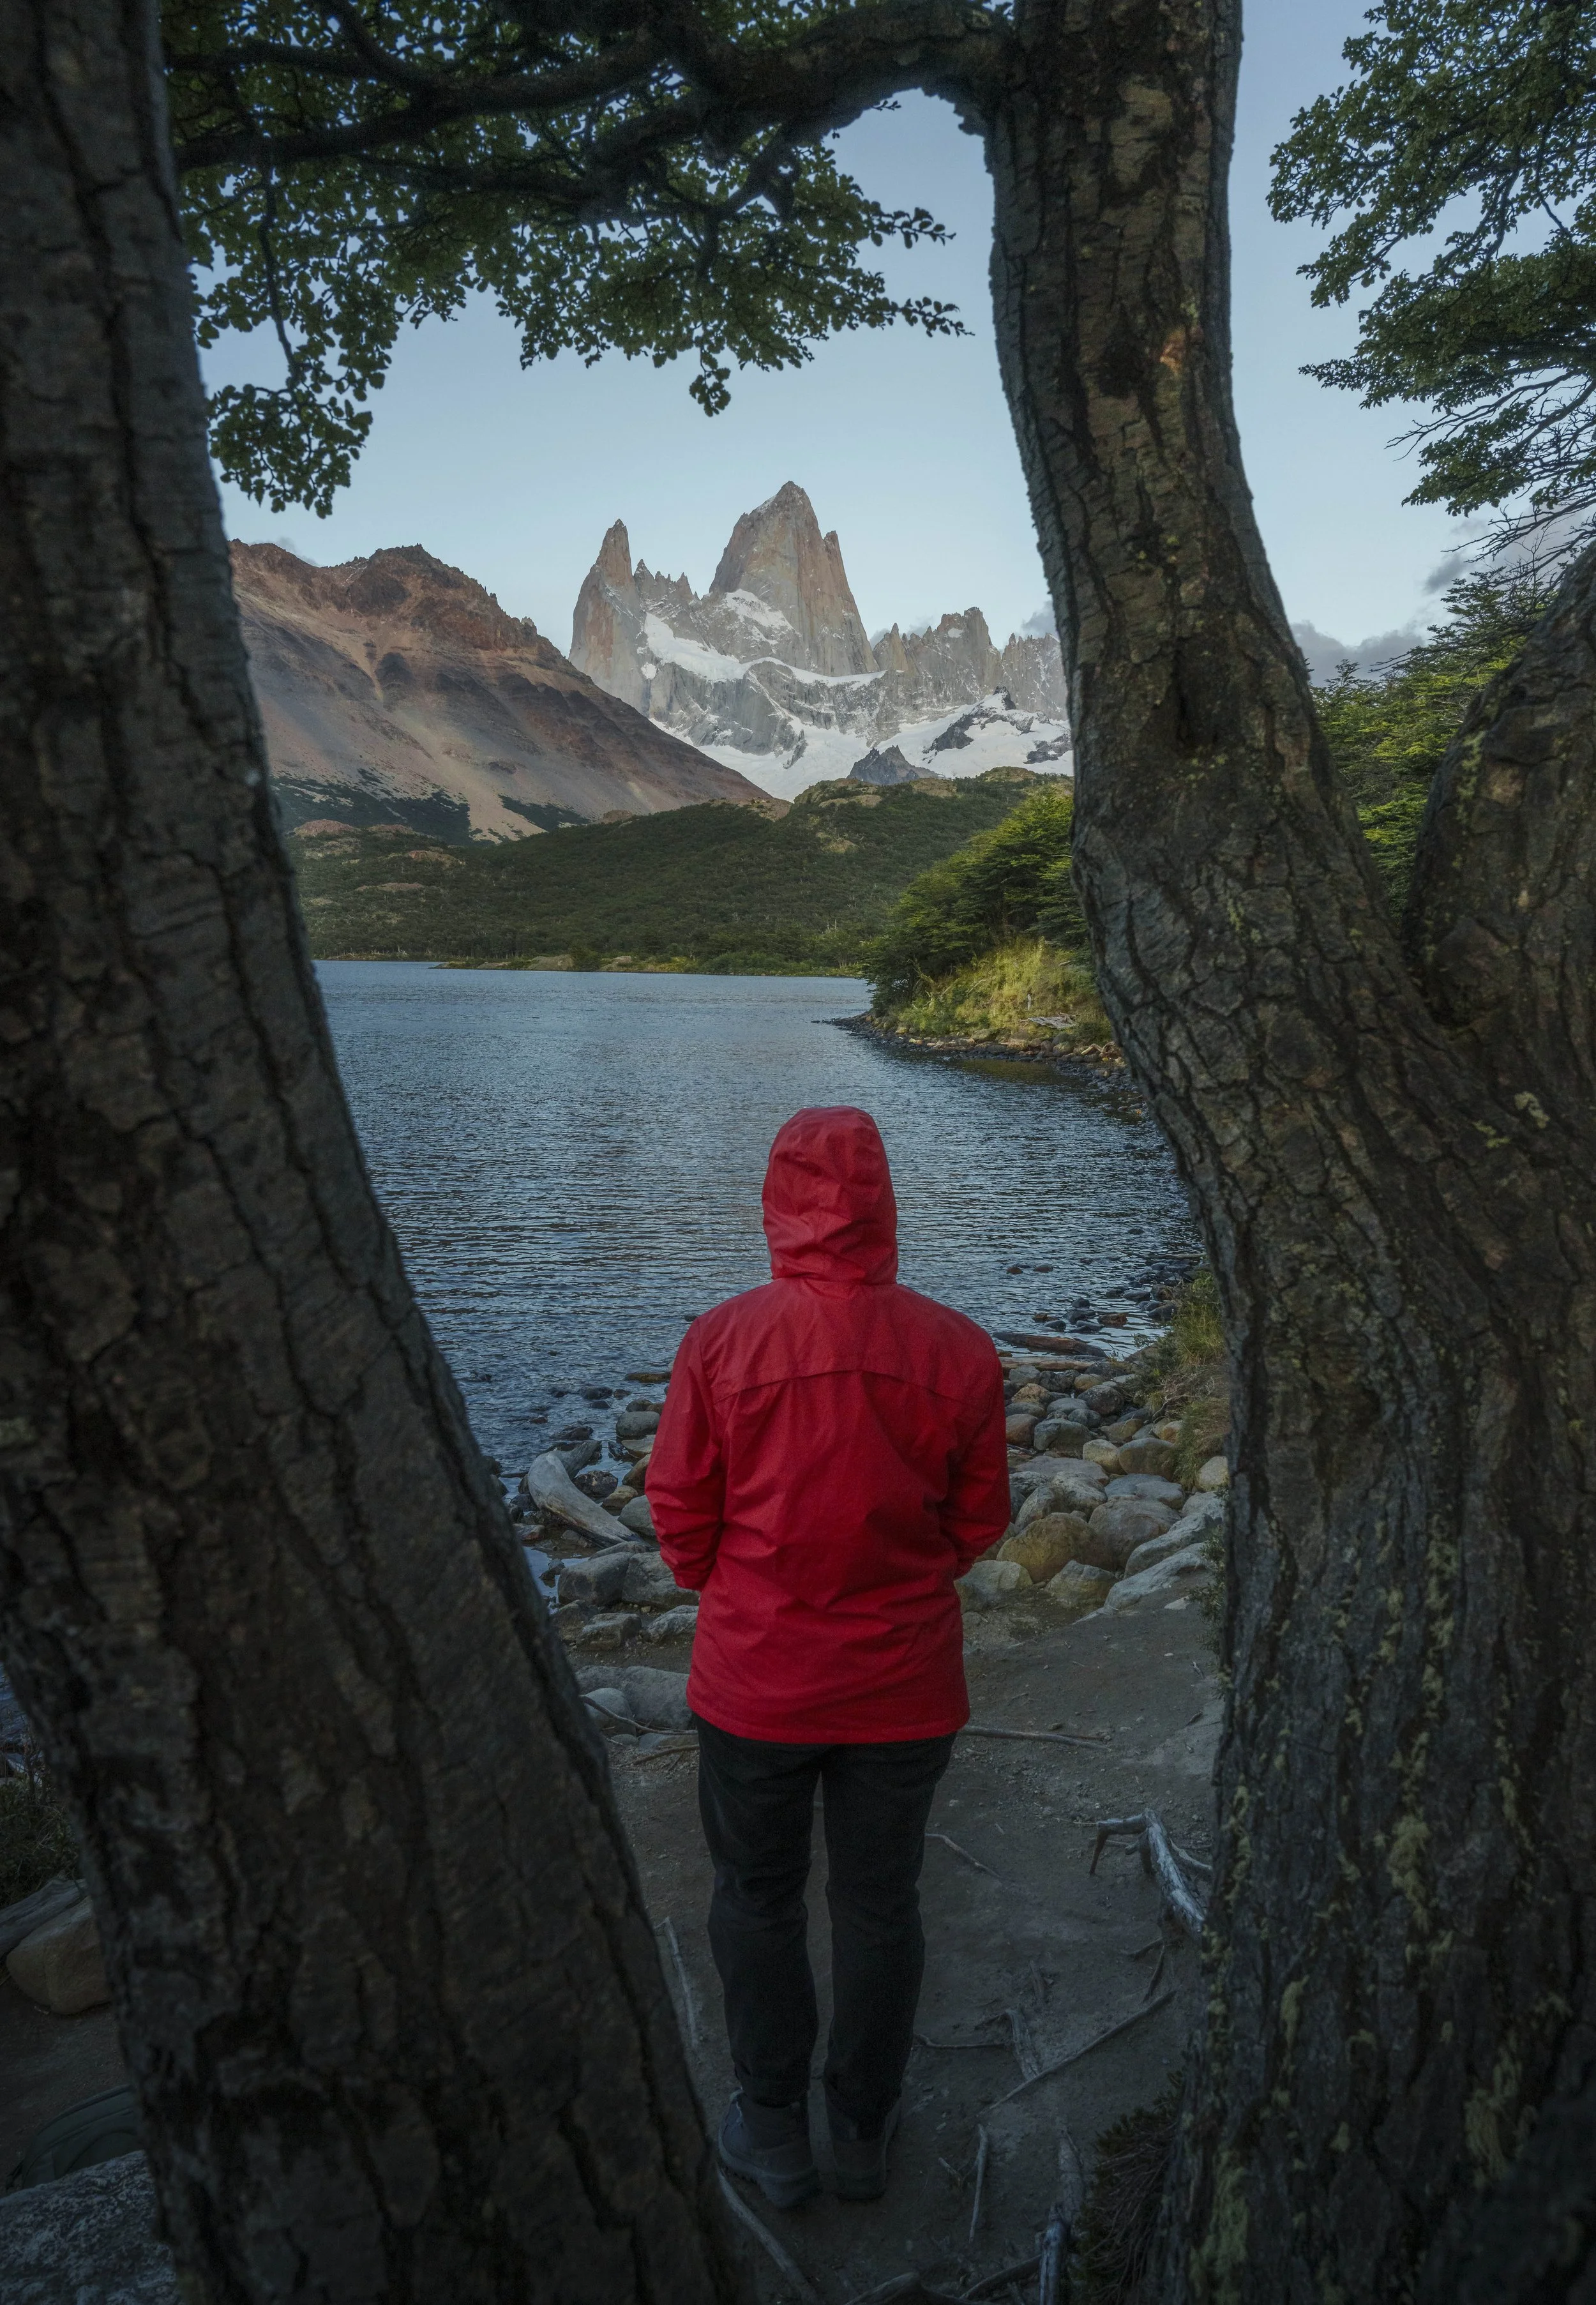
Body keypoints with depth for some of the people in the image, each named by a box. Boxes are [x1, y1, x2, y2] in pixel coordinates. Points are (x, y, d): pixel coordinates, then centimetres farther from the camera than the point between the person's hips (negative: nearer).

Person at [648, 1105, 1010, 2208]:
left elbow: (682, 1517, -7)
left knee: (759, 1902, 21)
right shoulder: (960, 1351, -13)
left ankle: (774, 2137, 38)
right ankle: (866, 2135, 40)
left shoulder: (720, 1340, -17)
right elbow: (980, 1524, -2)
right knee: (881, 1907, 21)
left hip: (756, 1680, -1)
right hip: (906, 1683, 1)